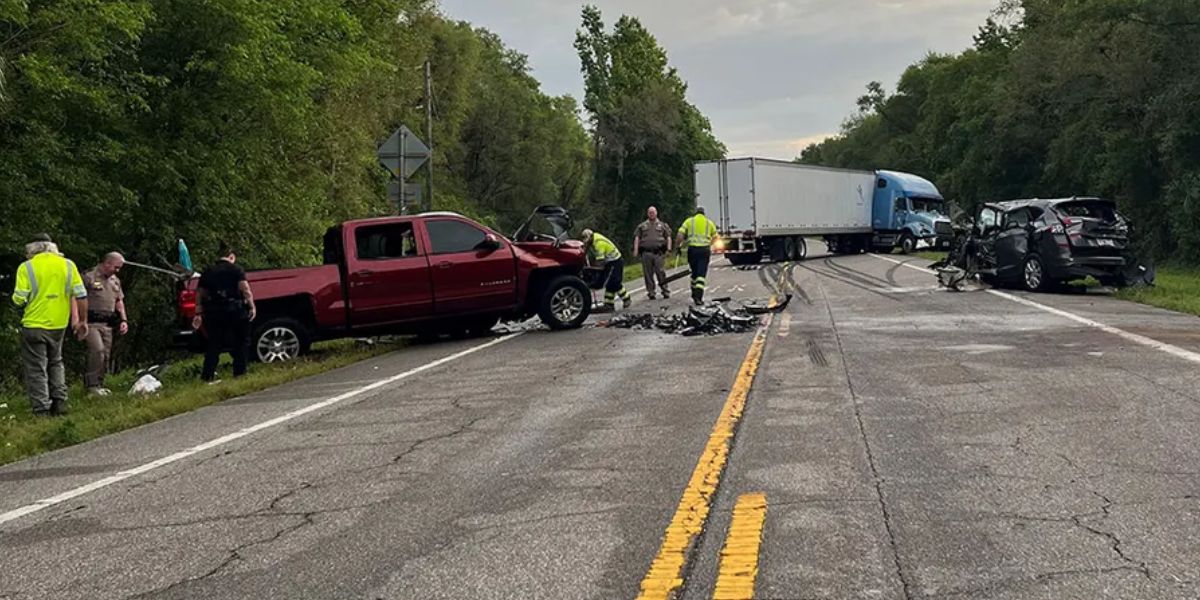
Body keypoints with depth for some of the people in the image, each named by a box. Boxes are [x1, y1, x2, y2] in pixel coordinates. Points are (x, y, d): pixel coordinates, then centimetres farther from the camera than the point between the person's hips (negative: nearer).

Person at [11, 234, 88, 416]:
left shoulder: (27, 267, -7)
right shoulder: (67, 265, 3)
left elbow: (19, 300, -11)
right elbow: (81, 295, 0)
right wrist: (82, 321, 8)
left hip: (34, 325, -4)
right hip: (59, 325, 4)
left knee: (36, 369, 4)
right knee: (55, 363, 23)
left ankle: (42, 410, 3)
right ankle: (60, 401, 15)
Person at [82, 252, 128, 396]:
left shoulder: (115, 281, 18)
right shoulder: (89, 277, -5)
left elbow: (119, 302, 25)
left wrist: (123, 320, 14)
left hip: (108, 324, 7)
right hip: (92, 323, -7)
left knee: (106, 355, 5)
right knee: (97, 350, -20)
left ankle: (99, 384, 14)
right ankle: (92, 385, -16)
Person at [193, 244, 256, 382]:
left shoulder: (208, 272, 12)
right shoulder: (236, 269, 0)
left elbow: (200, 294, 8)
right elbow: (245, 288, -14)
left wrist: (198, 313, 9)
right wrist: (252, 306, -12)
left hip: (214, 312, 4)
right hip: (234, 310, -3)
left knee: (214, 344, 8)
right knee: (241, 341, 11)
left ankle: (208, 375, 2)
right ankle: (239, 372, 7)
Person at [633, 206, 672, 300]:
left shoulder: (662, 225, 16)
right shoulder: (642, 226, 18)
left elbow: (668, 237, 12)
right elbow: (637, 238, 12)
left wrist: (668, 249, -2)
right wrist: (636, 249, -2)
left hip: (659, 252, -1)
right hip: (646, 252, 2)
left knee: (661, 272, -8)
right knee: (648, 274, 0)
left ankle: (665, 291, -2)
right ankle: (650, 292, 5)